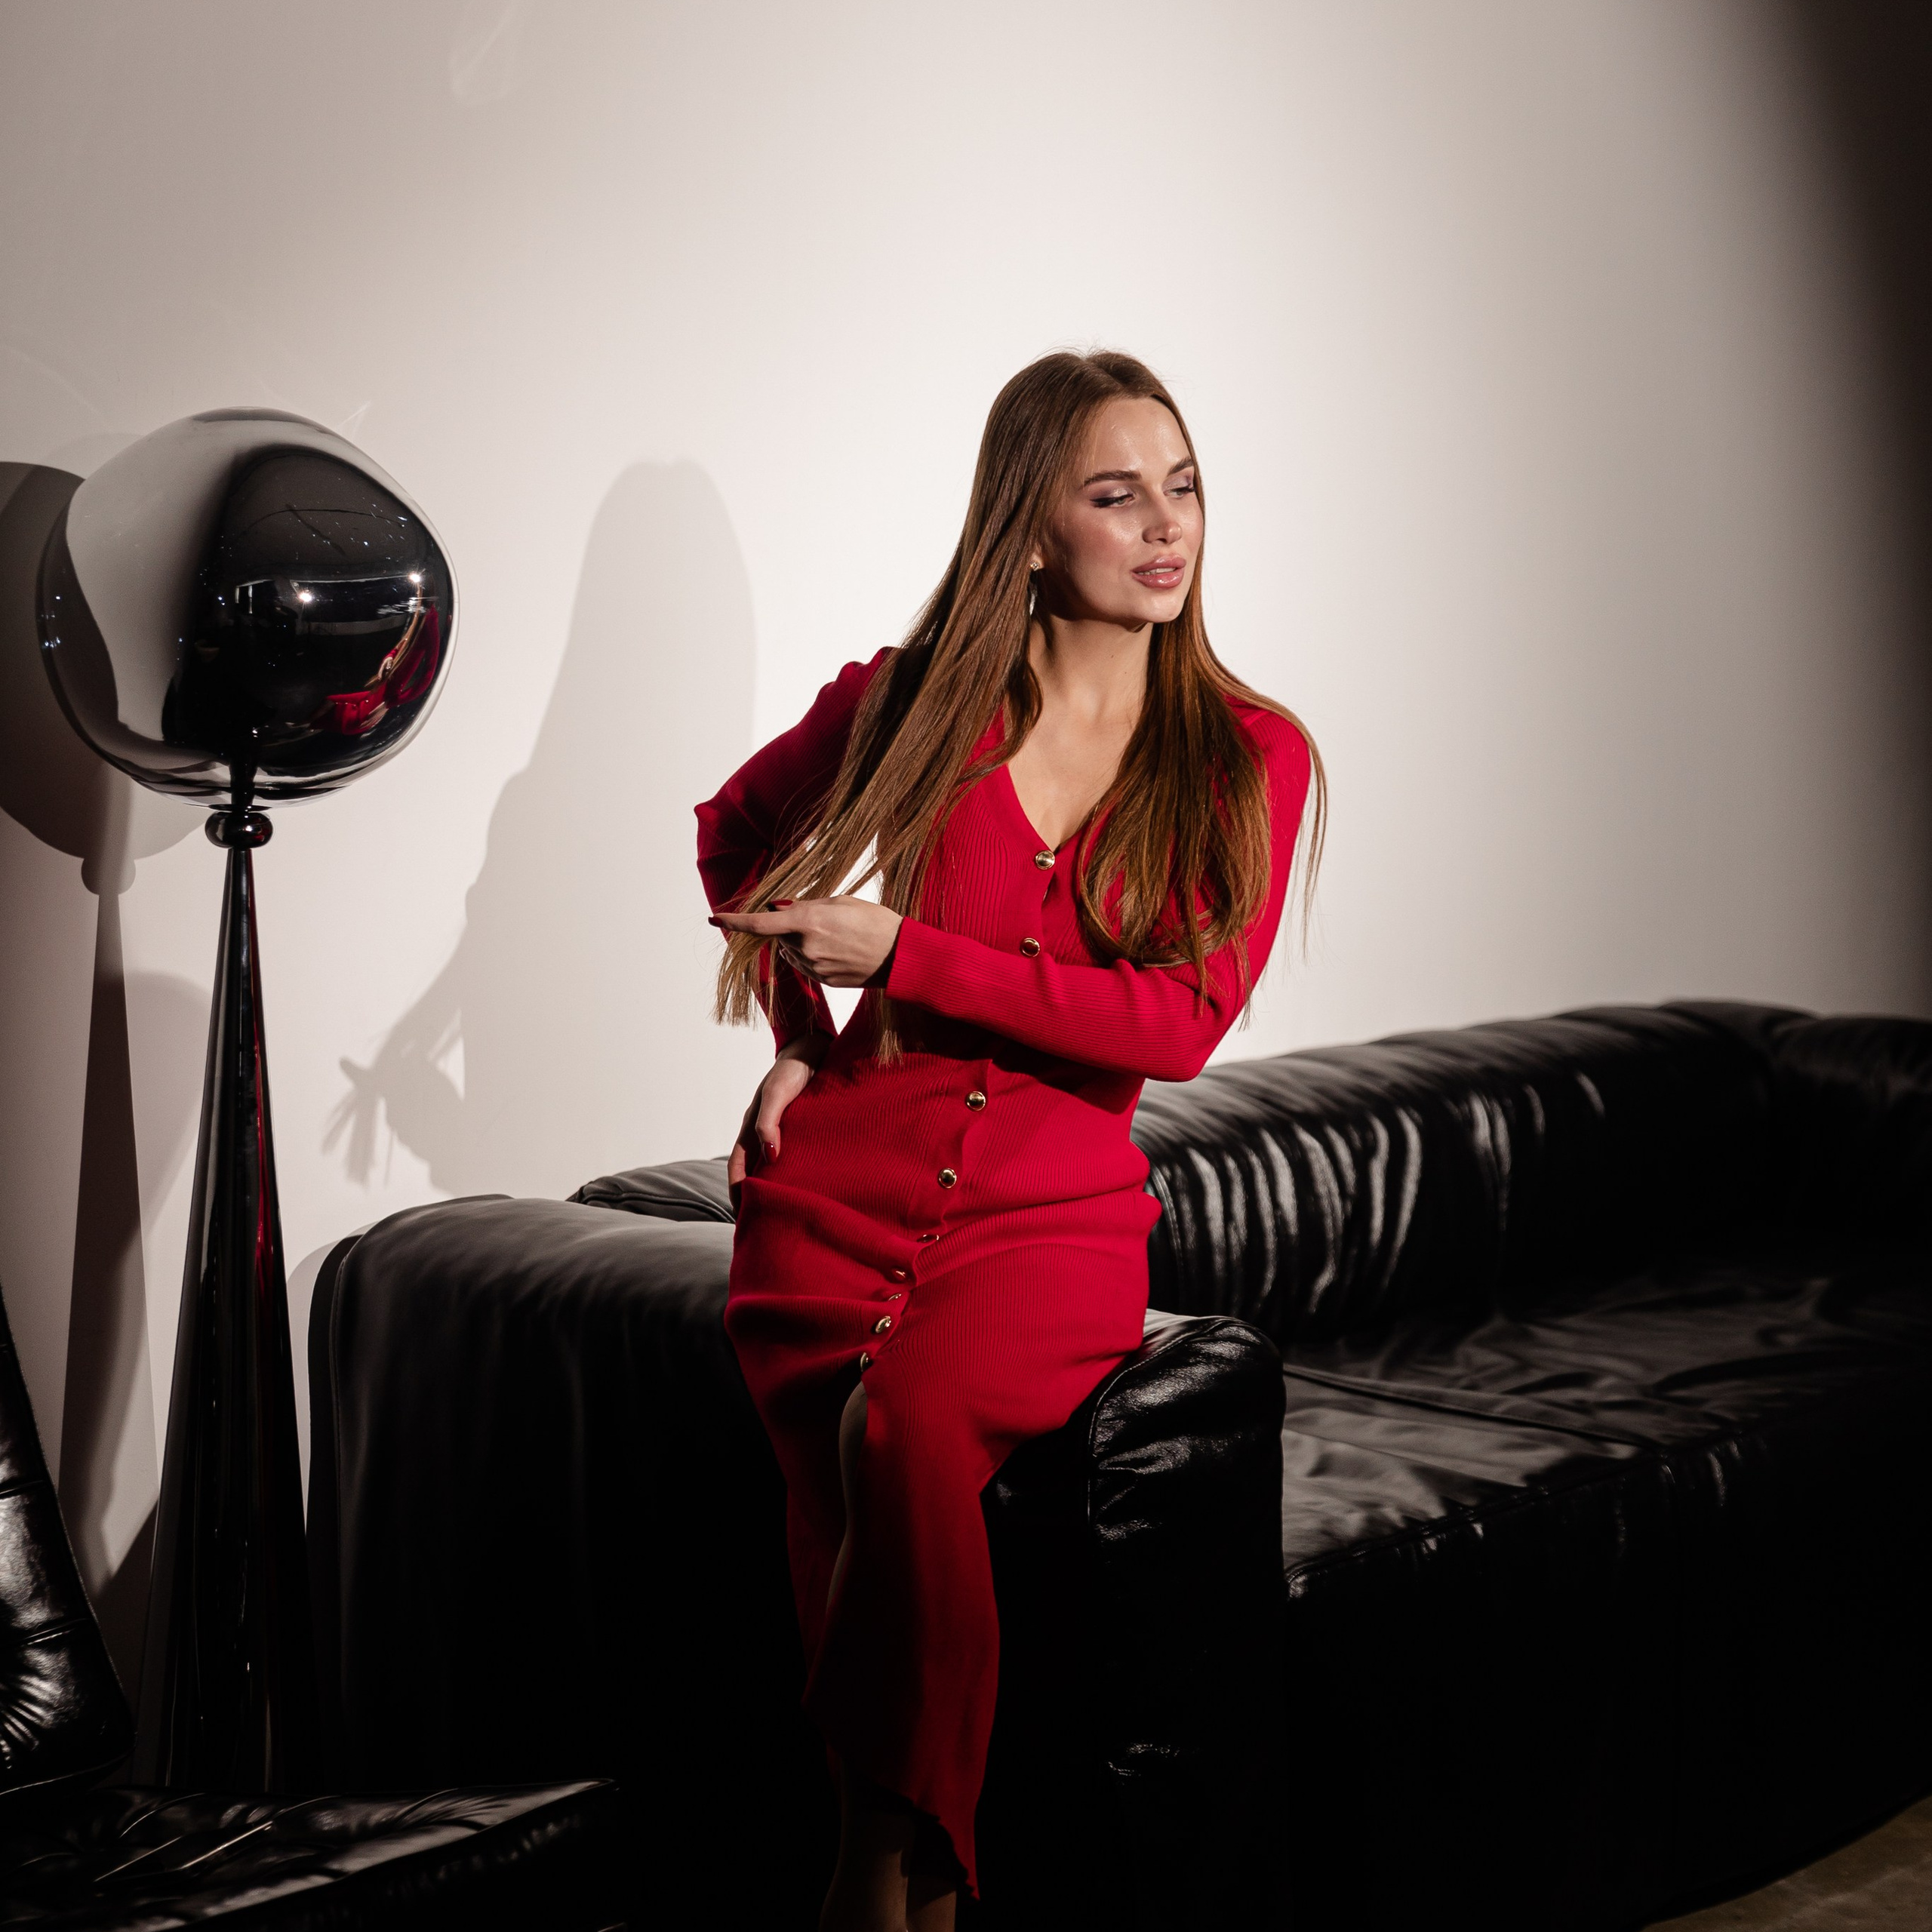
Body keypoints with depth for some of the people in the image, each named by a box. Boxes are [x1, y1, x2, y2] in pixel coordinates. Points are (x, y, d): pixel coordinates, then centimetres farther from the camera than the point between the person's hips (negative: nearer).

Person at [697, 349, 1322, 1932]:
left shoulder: (1252, 760, 3)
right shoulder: (912, 703, 5)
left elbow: (1178, 1023, -8)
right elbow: (736, 835, 25)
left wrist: (903, 956, -13)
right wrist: (802, 1031, 11)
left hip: (1055, 1215, -1)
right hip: (838, 1192, 1)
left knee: (913, 1428, -33)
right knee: (851, 1521, -25)